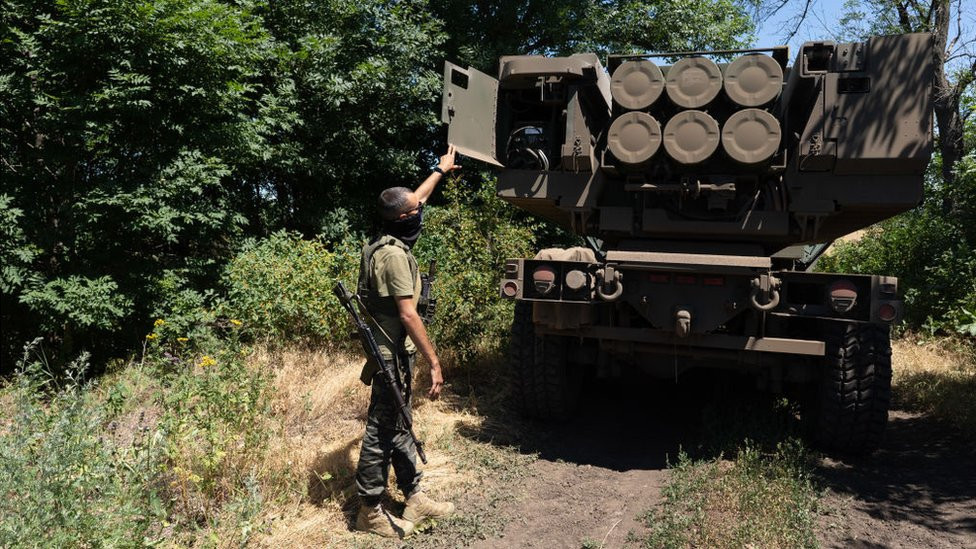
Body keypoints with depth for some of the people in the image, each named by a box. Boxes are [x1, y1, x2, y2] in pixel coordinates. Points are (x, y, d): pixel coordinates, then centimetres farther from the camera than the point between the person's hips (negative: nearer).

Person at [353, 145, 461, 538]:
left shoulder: (390, 241, 7)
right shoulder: (395, 254, -22)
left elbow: (416, 199, 25)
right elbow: (408, 315, -25)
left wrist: (441, 170, 36)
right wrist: (434, 362, -23)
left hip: (394, 351, 10)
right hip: (393, 356, -10)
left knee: (398, 427, 15)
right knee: (382, 431, 0)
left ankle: (414, 497, 26)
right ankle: (370, 511, 11)